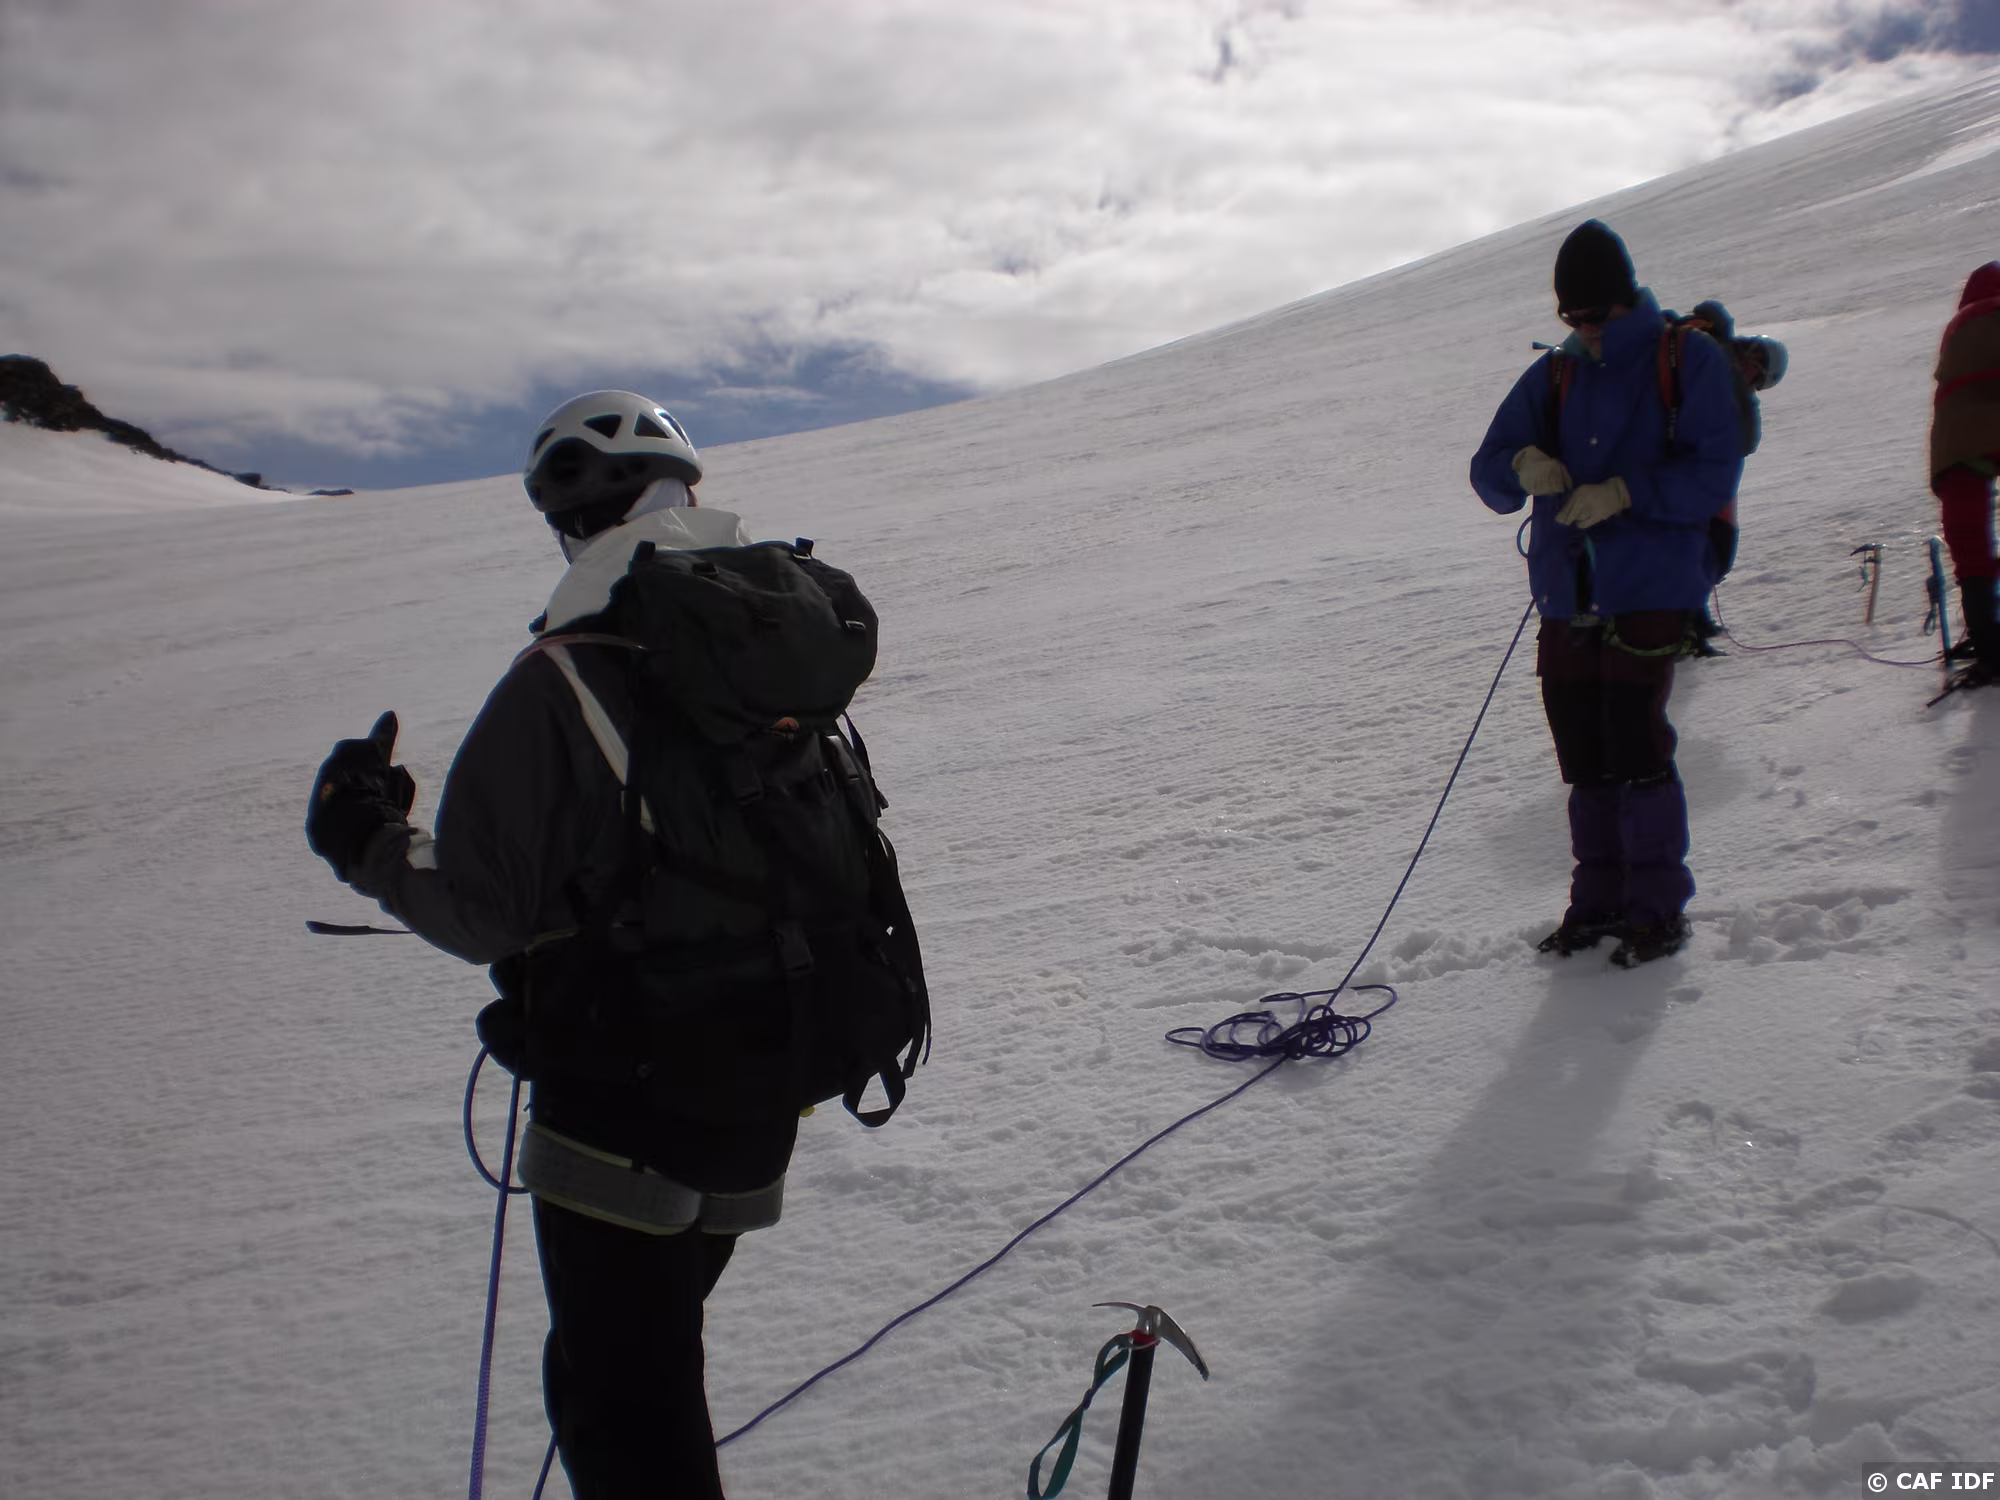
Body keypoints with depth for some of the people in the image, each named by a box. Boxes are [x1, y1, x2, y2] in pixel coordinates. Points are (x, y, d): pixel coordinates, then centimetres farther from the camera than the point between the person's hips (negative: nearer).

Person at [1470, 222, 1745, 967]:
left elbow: (1714, 474, -8)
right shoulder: (1554, 375, 13)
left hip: (1650, 593, -5)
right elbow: (1488, 473, 9)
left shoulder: (1688, 359, 0)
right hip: (1568, 601, 5)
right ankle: (1599, 900, 21)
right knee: (1585, 761, 9)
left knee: (1637, 752, -8)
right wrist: (1523, 467, -14)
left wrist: (1624, 492, -21)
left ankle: (1659, 907, 5)